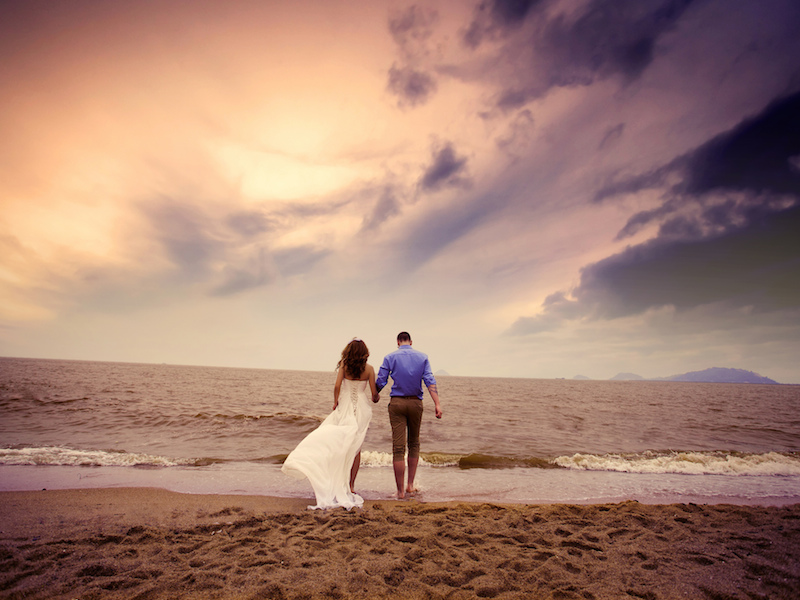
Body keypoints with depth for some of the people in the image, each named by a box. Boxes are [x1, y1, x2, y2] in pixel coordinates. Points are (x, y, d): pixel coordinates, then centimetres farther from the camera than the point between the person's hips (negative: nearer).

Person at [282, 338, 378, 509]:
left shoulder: (344, 365, -4)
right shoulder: (369, 369, -4)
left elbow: (337, 385, -12)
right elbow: (373, 394, -3)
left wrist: (335, 402, 4)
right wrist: (375, 398, 20)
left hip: (345, 408, -1)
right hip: (362, 409, 1)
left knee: (338, 445, 6)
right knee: (355, 447, 9)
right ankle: (351, 486, 14)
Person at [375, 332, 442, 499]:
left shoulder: (390, 357, 1)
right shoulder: (422, 357, 4)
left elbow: (380, 381, 0)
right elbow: (430, 381, -7)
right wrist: (437, 404, -12)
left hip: (397, 403, -2)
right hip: (415, 403, 2)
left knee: (398, 447, 0)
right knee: (414, 443, 18)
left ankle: (401, 491, 3)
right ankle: (410, 485, 21)